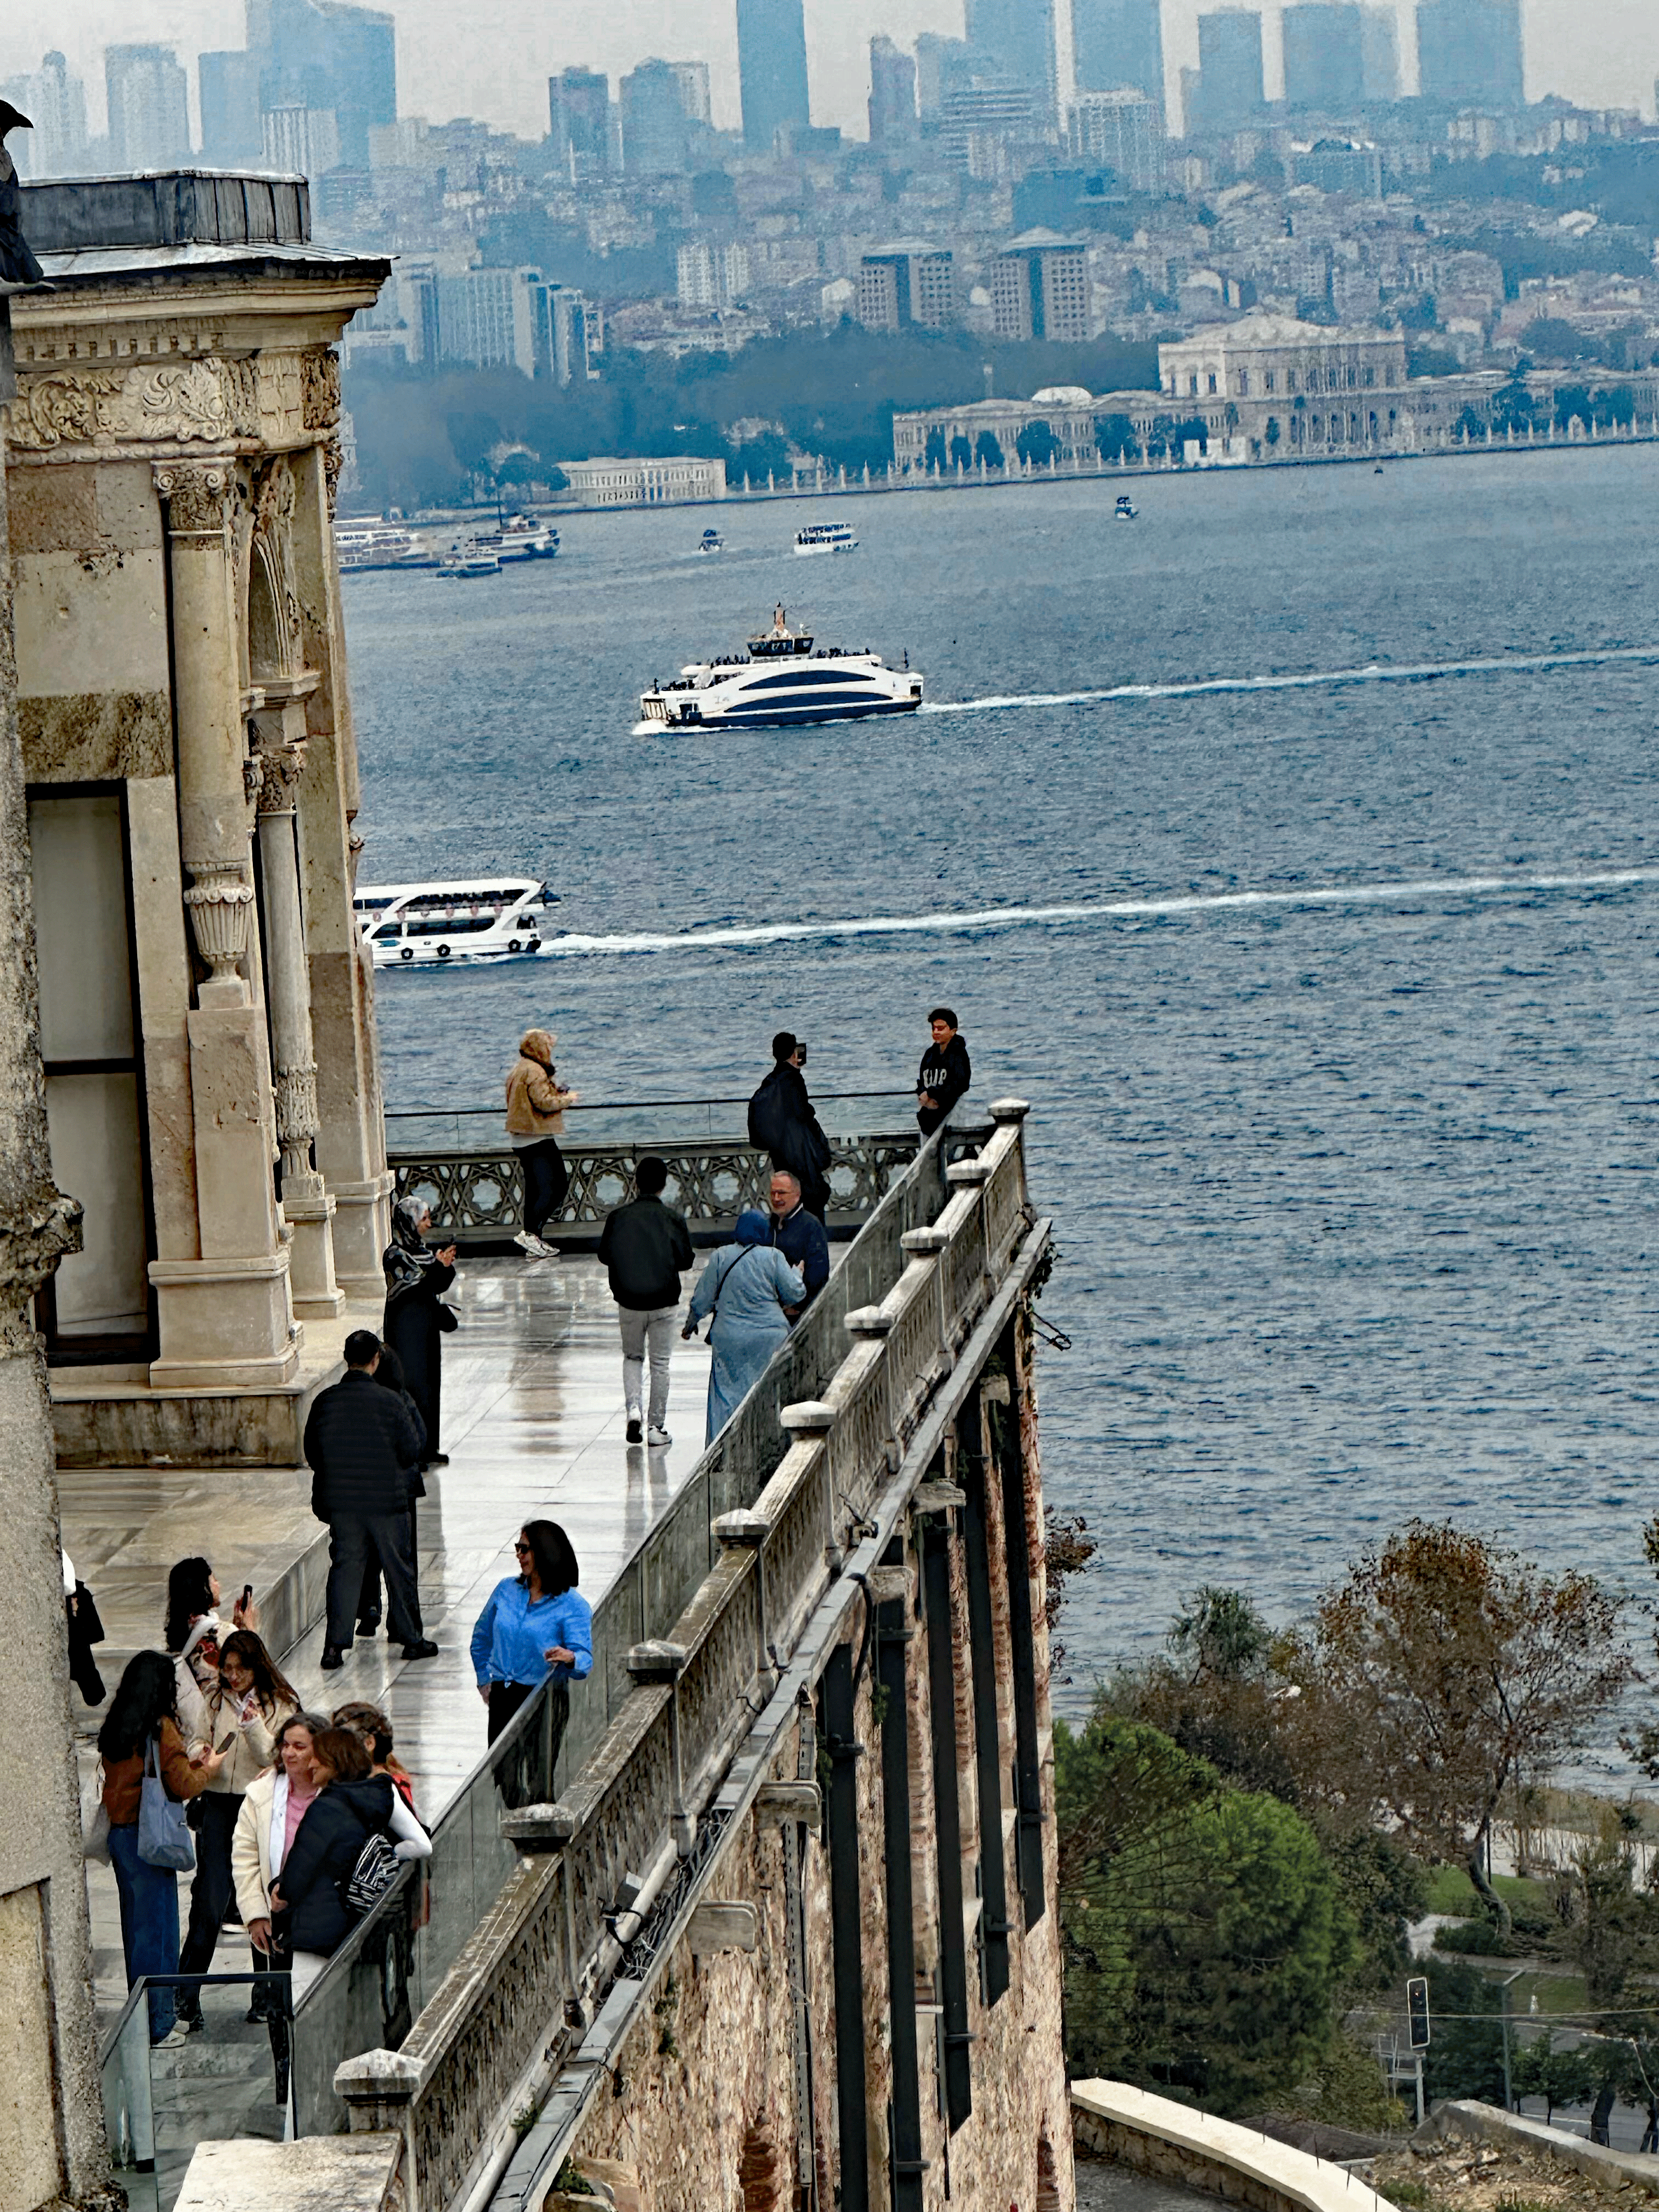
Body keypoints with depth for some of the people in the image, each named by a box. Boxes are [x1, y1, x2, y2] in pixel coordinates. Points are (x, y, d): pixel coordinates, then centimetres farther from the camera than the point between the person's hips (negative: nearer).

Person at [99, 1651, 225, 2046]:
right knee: (157, 1924, -1)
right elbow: (182, 1786, -13)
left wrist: (190, 1763, 17)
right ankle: (159, 2024, 2)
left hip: (119, 1832, 8)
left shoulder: (114, 1728, 8)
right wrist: (208, 1769, 6)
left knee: (136, 1924, 14)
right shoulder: (161, 1728, -15)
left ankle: (153, 2015, 23)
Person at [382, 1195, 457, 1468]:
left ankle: (427, 1450, 19)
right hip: (406, 1330, -9)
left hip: (426, 1328, 9)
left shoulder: (422, 1250, 10)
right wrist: (439, 1266, -34)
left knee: (430, 1385, 12)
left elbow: (439, 1286, 9)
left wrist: (446, 1266, -11)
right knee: (411, 1385, -6)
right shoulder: (395, 1256, -15)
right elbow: (415, 1289, -23)